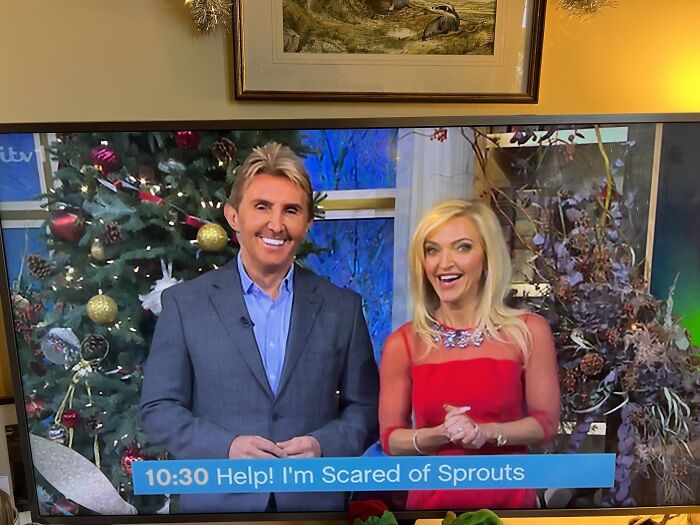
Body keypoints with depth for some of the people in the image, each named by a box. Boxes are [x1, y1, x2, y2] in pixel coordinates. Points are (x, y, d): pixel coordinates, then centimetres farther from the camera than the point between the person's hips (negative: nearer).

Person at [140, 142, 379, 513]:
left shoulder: (343, 307, -2)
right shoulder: (184, 303, -4)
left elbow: (365, 408, 2)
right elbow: (159, 408, -3)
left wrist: (323, 446, -15)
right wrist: (226, 447, -16)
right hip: (217, 502, -1)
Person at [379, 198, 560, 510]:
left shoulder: (529, 332, -8)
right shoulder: (402, 344, -8)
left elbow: (546, 422, -3)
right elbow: (390, 438, -3)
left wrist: (486, 432, -19)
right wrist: (440, 434, -21)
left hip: (508, 497, 0)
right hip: (431, 499, 0)